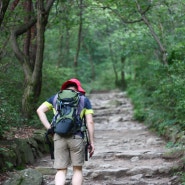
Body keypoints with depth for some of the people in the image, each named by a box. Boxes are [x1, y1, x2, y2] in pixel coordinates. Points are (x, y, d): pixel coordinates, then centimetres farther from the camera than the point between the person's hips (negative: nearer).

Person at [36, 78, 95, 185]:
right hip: (76, 138, -1)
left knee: (61, 171, 6)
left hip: (59, 137, 2)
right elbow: (90, 122, 3)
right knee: (77, 170, 11)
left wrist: (49, 129, 4)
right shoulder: (84, 99, 12)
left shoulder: (56, 97, 18)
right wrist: (92, 142, 6)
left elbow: (40, 110, 7)